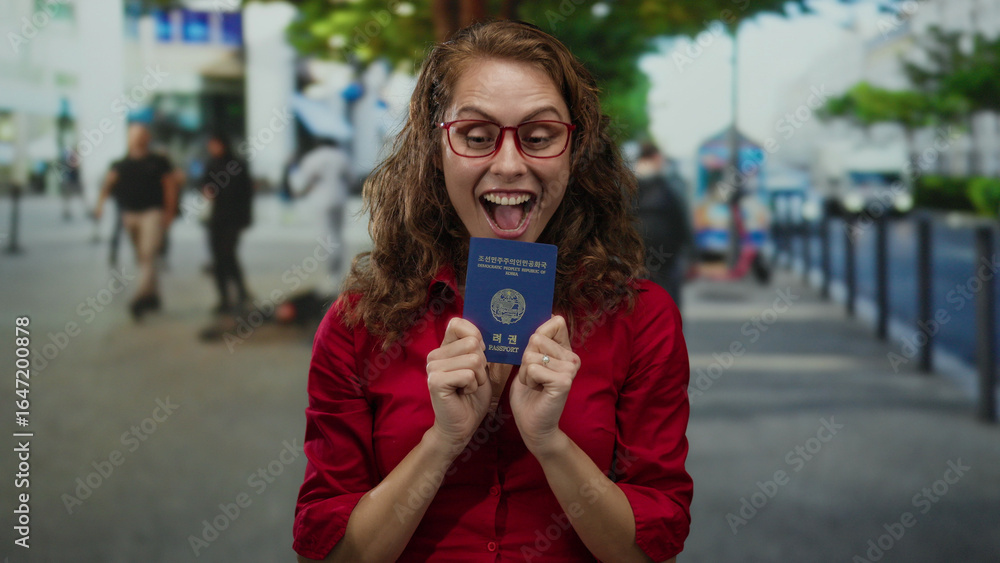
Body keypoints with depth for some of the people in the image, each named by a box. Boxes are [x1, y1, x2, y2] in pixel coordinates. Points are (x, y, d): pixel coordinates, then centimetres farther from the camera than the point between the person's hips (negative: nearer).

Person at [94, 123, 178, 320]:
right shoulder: (121, 165, 9)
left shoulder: (159, 162, 1)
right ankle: (152, 296, 23)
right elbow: (109, 181, -1)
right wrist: (100, 202, -18)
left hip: (152, 212, -4)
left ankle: (140, 297, -25)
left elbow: (170, 186, 2)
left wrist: (169, 212, -4)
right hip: (129, 214, 4)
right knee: (141, 258, 11)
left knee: (148, 254, -16)